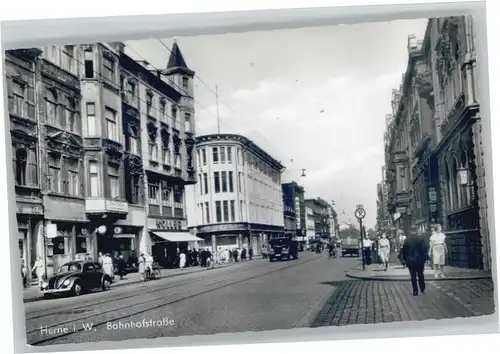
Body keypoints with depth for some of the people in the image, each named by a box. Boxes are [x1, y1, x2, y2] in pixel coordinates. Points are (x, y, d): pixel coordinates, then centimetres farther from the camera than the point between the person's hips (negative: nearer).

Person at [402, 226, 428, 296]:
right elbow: (424, 249, -9)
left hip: (410, 260, 0)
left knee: (413, 276, 5)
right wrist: (425, 258, -1)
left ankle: (415, 291, 5)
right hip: (420, 260, 0)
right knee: (420, 275, 17)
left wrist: (405, 259, 8)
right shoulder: (421, 238, -8)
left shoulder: (407, 239, -3)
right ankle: (422, 289, 22)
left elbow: (404, 250, 0)